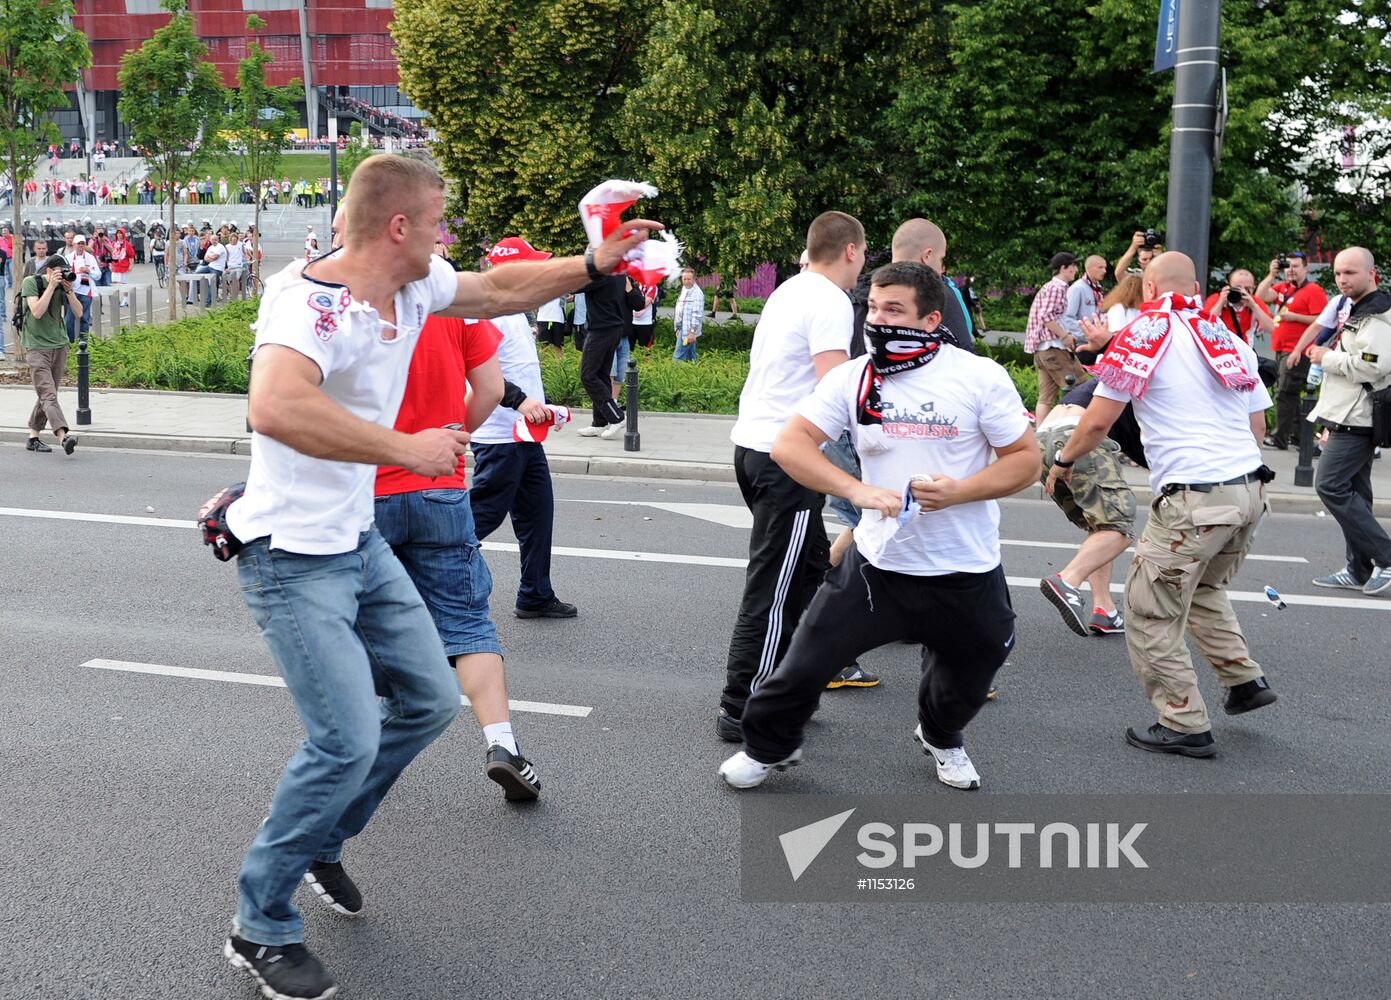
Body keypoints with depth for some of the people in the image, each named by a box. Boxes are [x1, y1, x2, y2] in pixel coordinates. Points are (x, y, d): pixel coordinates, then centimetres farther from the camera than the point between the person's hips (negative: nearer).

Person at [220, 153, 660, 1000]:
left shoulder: (417, 287, 1)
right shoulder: (310, 298, -26)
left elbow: (498, 290, 21)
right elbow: (276, 407, -45)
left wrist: (592, 266, 15)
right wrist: (405, 447, -38)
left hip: (362, 542, 9)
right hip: (293, 556, -9)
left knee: (430, 700, 14)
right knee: (349, 740, -12)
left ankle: (320, 835, 35)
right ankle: (262, 930, 9)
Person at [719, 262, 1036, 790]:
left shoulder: (980, 376, -10)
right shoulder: (852, 378, -5)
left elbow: (1025, 459, -6)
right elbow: (790, 443, -12)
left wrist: (958, 491, -23)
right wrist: (857, 490, -26)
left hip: (967, 572, 0)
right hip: (878, 563, 0)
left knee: (966, 679, 19)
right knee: (808, 659, -2)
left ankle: (940, 737, 53)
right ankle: (770, 745, 25)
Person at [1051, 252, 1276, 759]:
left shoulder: (1144, 333, -4)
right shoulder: (1230, 339, 14)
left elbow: (1098, 421, -4)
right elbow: (1257, 425, 20)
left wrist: (1062, 461, 13)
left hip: (1194, 497, -8)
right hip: (1250, 488, 8)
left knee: (1150, 611, 4)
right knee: (1204, 589, 31)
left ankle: (1186, 726, 7)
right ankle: (1245, 678, 28)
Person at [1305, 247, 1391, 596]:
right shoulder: (1356, 312, 19)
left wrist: (1327, 358, -12)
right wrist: (1332, 422, 24)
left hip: (1357, 421, -10)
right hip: (1349, 420, 10)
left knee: (1331, 486, -12)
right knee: (1352, 492, 10)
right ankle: (1360, 571, 14)